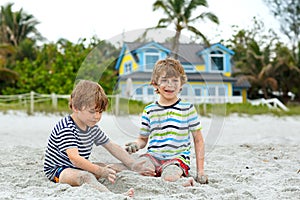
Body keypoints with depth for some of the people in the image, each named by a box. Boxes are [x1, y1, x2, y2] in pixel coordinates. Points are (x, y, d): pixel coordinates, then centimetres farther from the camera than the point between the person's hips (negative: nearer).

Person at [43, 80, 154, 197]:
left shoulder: (93, 128, 5)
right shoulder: (66, 128, -23)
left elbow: (113, 147, 11)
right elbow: (75, 159, -33)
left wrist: (134, 165, 0)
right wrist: (101, 171, -41)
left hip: (79, 168, 10)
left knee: (111, 168, 1)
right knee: (86, 176, -37)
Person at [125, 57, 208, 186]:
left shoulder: (188, 109, 4)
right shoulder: (149, 111, 10)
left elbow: (198, 140, 7)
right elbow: (143, 139, 18)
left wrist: (200, 171, 2)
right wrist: (136, 145, -8)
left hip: (178, 157, -3)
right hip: (153, 156, 4)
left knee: (169, 177, -37)